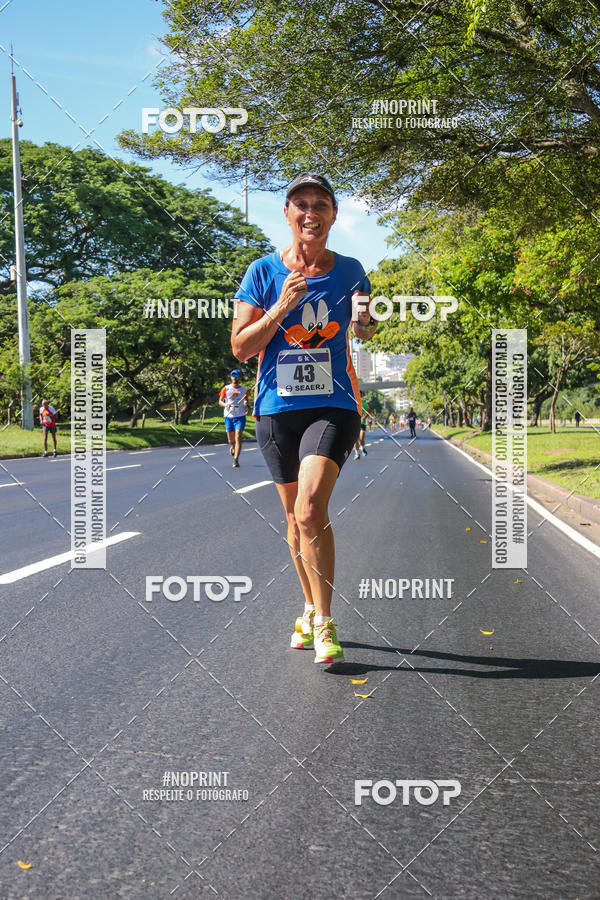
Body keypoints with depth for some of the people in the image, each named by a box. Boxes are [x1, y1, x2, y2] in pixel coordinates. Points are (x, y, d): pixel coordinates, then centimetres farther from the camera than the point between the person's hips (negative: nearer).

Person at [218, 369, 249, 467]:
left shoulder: (244, 389, 5)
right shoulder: (226, 388, 2)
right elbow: (220, 401, 5)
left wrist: (246, 406, -6)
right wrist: (225, 405, -16)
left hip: (240, 416, -1)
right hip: (229, 416, 1)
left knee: (238, 438, -14)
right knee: (231, 440, 8)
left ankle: (236, 460, -15)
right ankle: (232, 446, 46)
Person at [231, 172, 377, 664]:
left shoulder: (350, 271, 5)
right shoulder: (264, 272, 2)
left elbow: (367, 335, 19)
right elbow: (240, 347, -1)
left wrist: (366, 324, -5)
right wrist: (281, 308, -15)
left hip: (333, 407, -1)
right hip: (277, 408, 2)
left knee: (310, 509, -20)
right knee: (296, 517, 11)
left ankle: (323, 622, -9)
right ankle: (311, 609, 30)